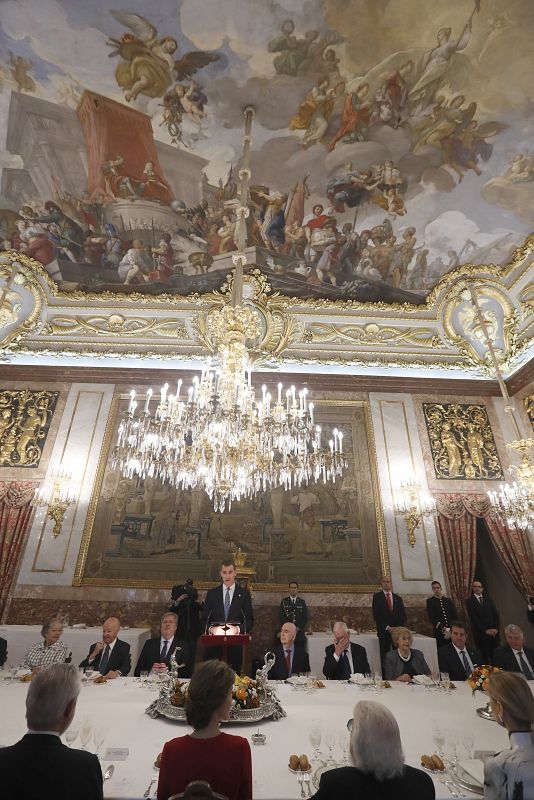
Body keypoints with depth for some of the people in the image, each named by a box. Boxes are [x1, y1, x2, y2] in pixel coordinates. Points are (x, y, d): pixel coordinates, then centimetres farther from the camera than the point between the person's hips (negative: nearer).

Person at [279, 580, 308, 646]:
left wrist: (298, 628, -6)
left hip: (300, 632, 1)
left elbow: (305, 618, 6)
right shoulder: (284, 601, 5)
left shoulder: (302, 602, 8)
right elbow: (280, 617, 2)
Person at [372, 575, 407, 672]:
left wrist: (398, 628, -4)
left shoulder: (398, 598, 16)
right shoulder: (377, 597, 4)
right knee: (385, 656, -3)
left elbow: (403, 615, 12)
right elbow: (376, 615, -3)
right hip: (384, 631, -3)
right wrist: (387, 627, -11)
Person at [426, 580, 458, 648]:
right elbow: (432, 618, -6)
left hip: (452, 631, 3)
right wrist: (443, 629, -14)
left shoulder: (448, 600, 12)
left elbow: (455, 615, 8)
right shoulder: (430, 601, 1)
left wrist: (451, 629, -6)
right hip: (439, 632, -3)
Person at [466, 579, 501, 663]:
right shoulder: (469, 601, 0)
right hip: (481, 634, -4)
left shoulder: (488, 600, 16)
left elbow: (496, 615, 9)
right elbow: (473, 618, -6)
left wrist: (496, 628, -5)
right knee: (485, 658, -4)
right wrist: (485, 630, -11)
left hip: (494, 632, 4)